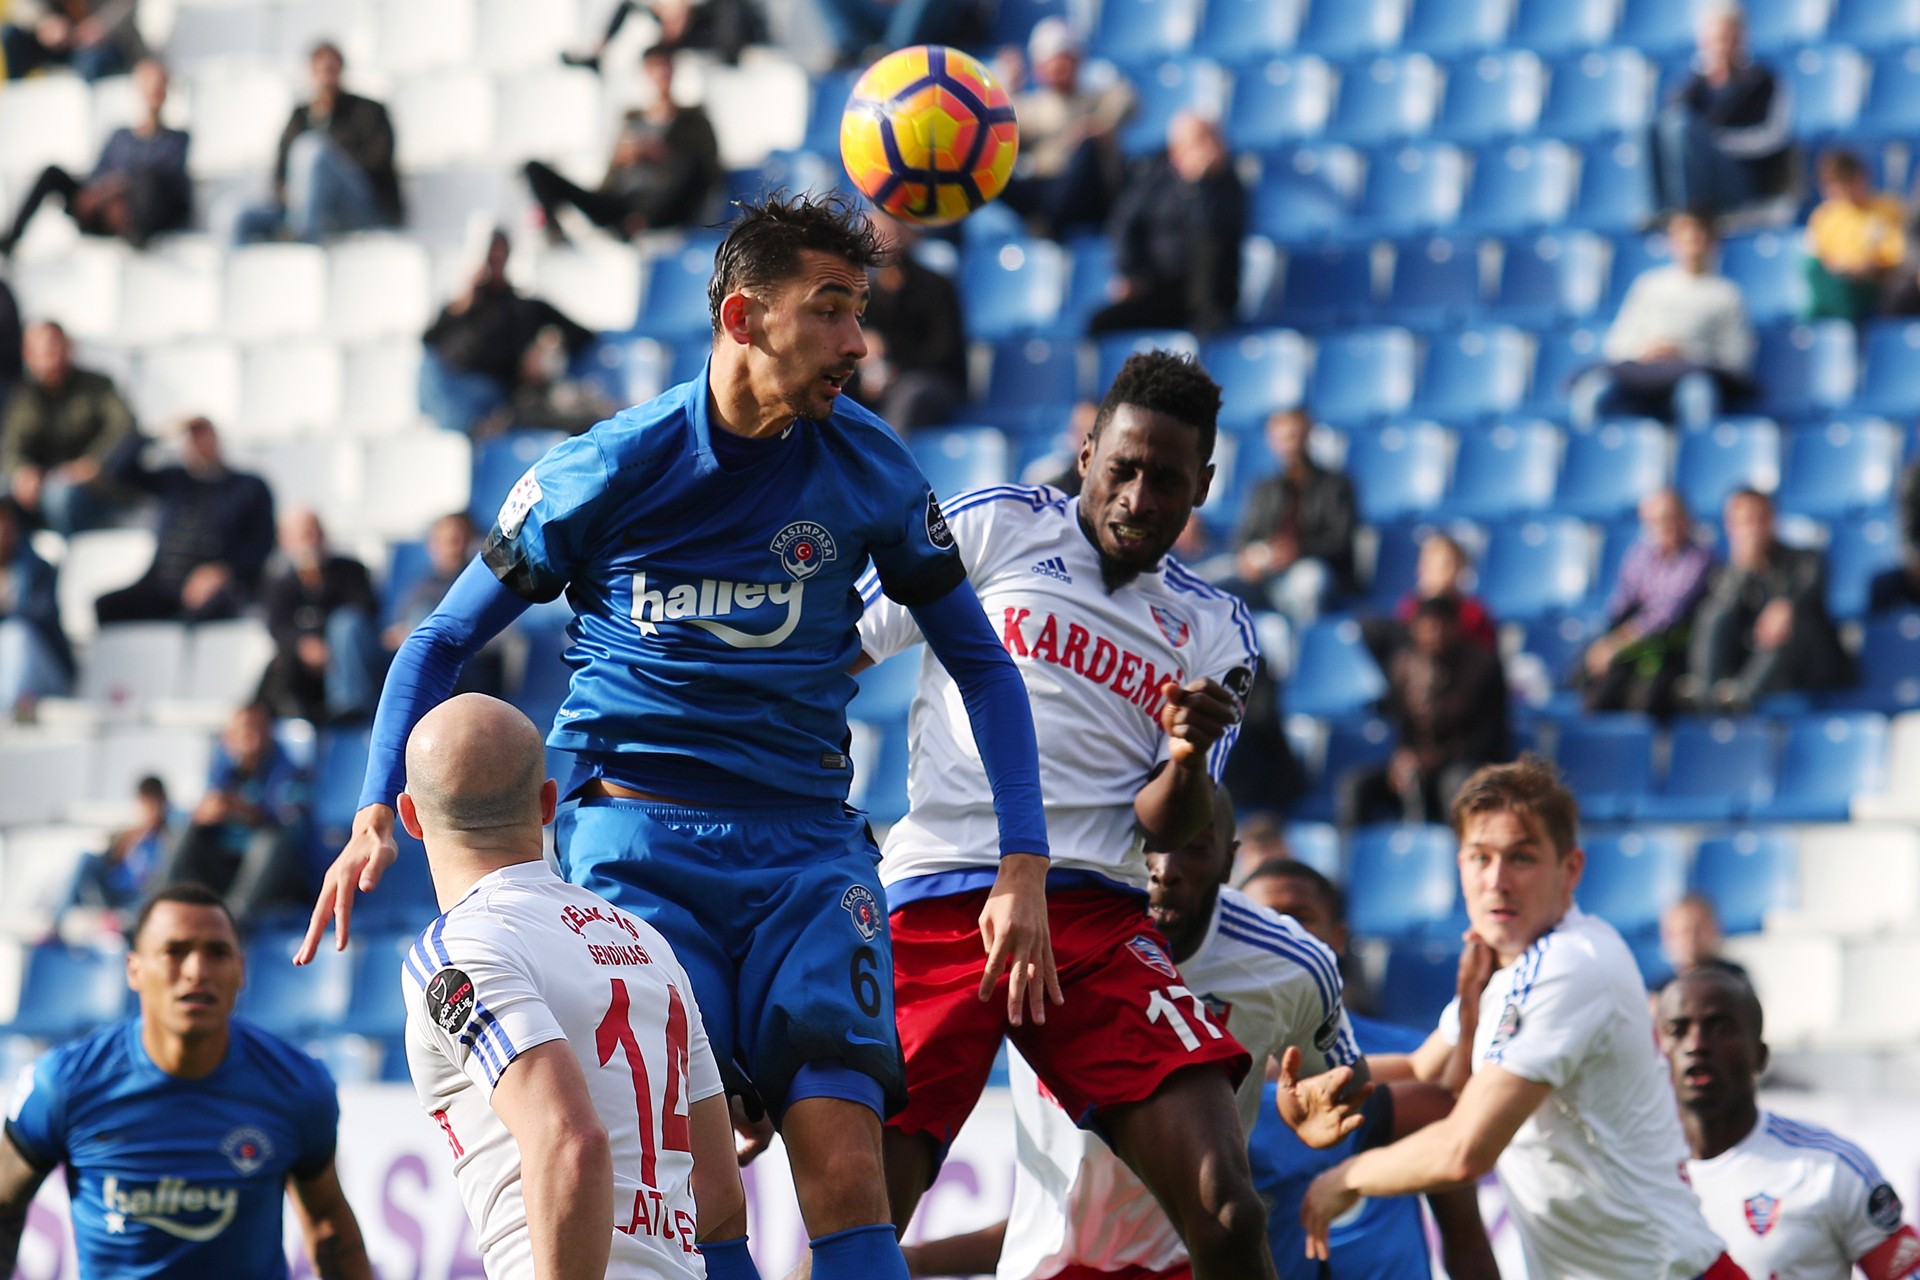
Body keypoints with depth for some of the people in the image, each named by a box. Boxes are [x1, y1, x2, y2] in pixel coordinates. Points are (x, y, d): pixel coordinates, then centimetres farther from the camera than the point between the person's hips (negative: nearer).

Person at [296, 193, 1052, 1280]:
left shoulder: (867, 468, 3)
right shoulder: (609, 473, -3)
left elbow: (982, 662, 12)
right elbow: (444, 642, 7)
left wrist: (1025, 866, 1)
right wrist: (378, 809, -9)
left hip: (805, 842, 2)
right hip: (637, 836, -2)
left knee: (845, 1167, -16)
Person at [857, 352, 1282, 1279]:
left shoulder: (1213, 635, 15)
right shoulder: (995, 527, 7)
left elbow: (1170, 838, 7)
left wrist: (1190, 758, -14)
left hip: (1094, 921, 2)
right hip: (935, 905, -2)